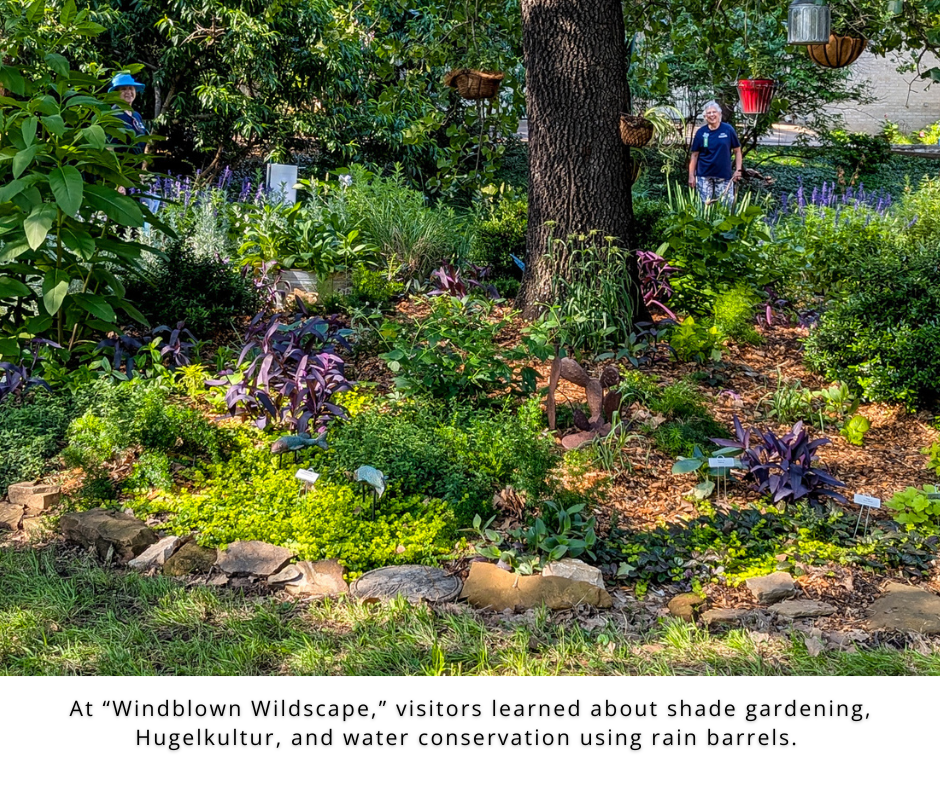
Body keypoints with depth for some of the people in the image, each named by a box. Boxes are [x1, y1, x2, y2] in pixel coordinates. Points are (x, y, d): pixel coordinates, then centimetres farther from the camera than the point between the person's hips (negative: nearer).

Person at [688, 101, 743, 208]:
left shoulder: (728, 130, -1)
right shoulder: (701, 133, 1)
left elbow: (737, 151, 4)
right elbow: (695, 155, 4)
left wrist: (738, 170, -4)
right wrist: (691, 175, -1)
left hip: (724, 175, 0)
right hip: (704, 176, 1)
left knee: (726, 206, 2)